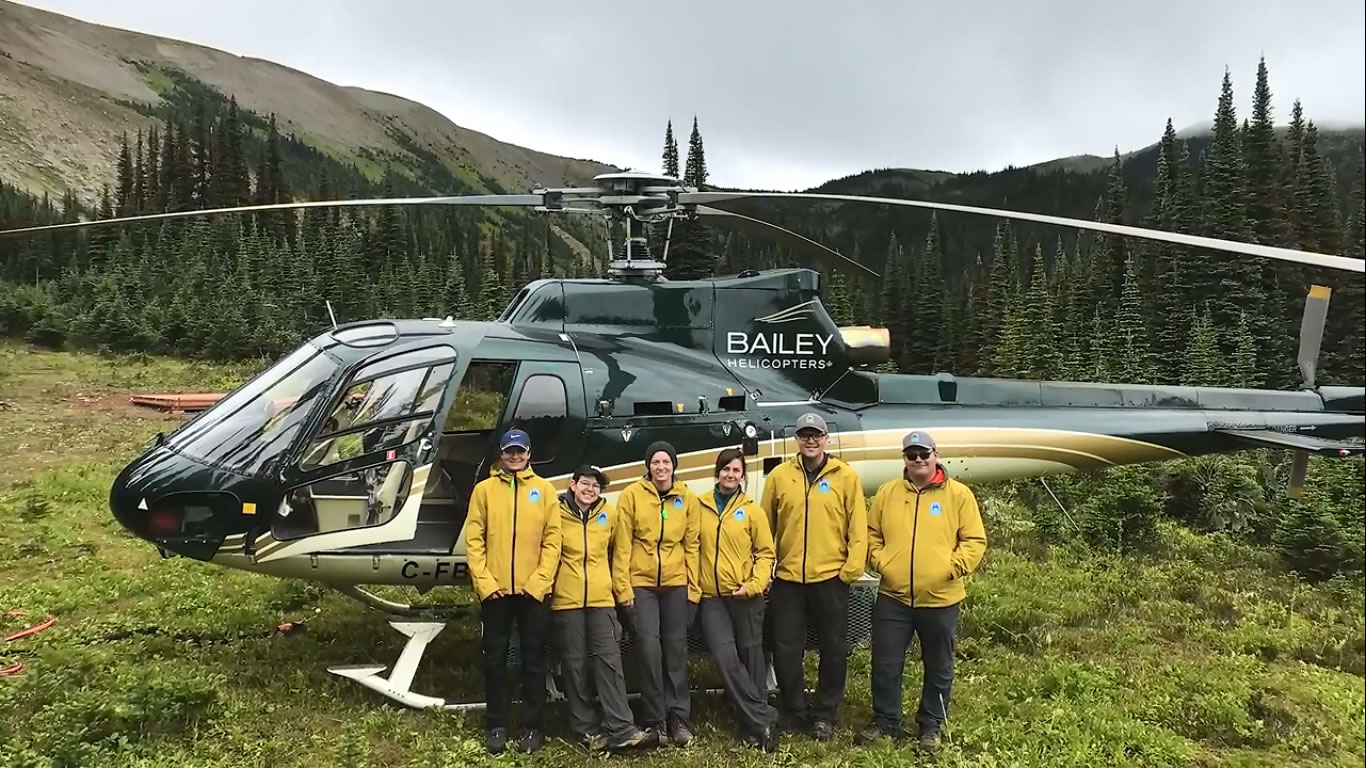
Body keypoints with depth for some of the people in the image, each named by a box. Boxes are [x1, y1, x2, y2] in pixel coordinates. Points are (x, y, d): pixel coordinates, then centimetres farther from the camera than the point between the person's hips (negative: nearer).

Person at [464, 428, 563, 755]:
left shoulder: (544, 489, 4)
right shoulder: (484, 489, 5)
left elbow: (553, 539, 0)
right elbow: (473, 539, 1)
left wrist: (539, 581, -9)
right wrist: (484, 582, -8)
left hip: (533, 591, 0)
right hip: (495, 591, 0)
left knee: (533, 660, 6)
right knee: (494, 660, 7)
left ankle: (532, 726, 16)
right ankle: (496, 726, 19)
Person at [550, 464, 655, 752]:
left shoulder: (610, 514, 5)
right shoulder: (558, 513, -2)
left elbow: (621, 552, 13)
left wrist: (623, 588, 11)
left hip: (602, 598, 1)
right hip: (566, 599, -1)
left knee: (608, 659, -3)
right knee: (575, 664, 5)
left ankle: (620, 729, -3)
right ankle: (585, 729, 14)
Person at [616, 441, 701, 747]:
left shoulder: (687, 497, 5)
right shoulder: (631, 494, -2)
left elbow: (692, 544, 7)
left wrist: (694, 585, 4)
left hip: (676, 582, 2)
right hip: (641, 582, -2)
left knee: (676, 649, 6)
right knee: (649, 647, -5)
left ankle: (678, 717, 15)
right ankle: (655, 720, 6)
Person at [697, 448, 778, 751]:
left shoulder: (752, 510, 1)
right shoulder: (700, 506, 5)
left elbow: (765, 553, 2)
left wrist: (754, 584, -11)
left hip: (745, 597, -1)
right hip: (711, 597, 1)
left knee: (751, 660, 6)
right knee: (726, 659, -10)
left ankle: (754, 726, 20)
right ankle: (764, 720, 1)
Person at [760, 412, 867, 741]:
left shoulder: (846, 476, -1)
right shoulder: (779, 476, 3)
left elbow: (858, 528, -2)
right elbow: (765, 526, 6)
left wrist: (852, 568, -8)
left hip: (831, 577, -1)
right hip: (788, 577, 1)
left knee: (833, 649, 9)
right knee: (786, 649, 7)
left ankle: (825, 715, 25)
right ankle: (793, 712, 24)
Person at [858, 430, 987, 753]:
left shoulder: (959, 494, -3)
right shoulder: (887, 492, 5)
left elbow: (975, 541, -3)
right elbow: (873, 535, 11)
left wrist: (953, 569, -13)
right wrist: (880, 562, -3)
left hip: (940, 599, -2)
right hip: (892, 596, 2)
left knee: (938, 667, 12)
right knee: (885, 664, 8)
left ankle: (931, 725, 29)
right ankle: (886, 721, 25)